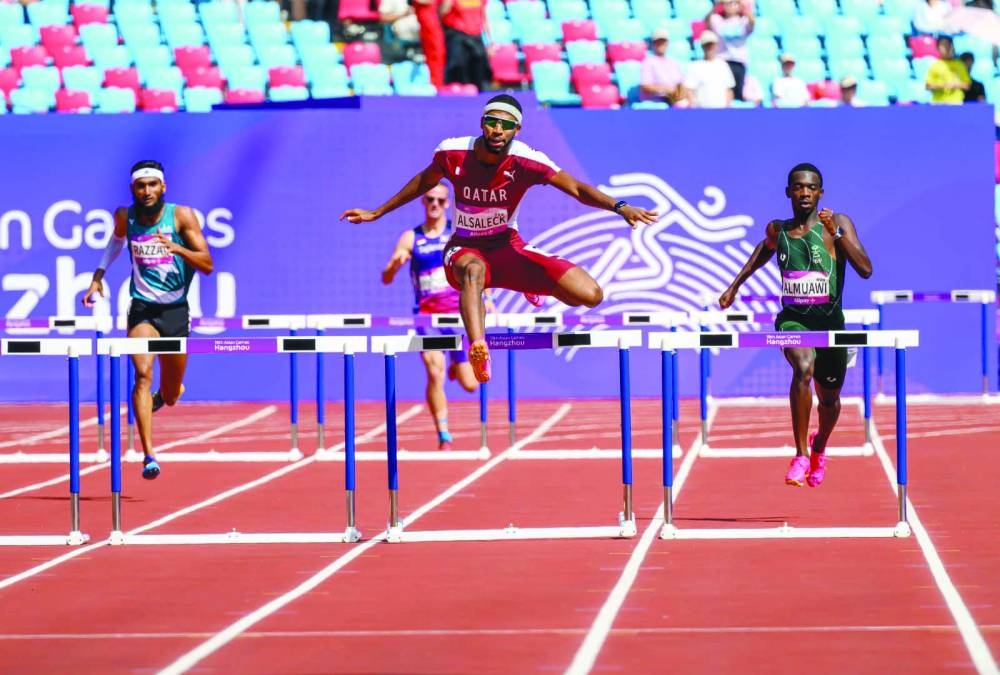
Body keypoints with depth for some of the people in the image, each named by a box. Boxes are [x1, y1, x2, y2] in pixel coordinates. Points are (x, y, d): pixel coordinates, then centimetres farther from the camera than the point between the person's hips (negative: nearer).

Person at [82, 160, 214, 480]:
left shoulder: (182, 216, -7)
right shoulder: (125, 217, -1)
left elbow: (207, 265, -11)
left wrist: (176, 248, -28)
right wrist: (98, 276, 12)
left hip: (176, 311, 0)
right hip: (142, 309, 0)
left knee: (171, 396, 11)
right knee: (143, 374, -25)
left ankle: (164, 393, 51)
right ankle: (149, 456, -30)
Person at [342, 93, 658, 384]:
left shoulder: (525, 161, -19)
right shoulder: (453, 152, -13)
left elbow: (577, 189, -26)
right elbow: (425, 181, 9)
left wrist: (619, 206, -43)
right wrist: (377, 212, 17)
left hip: (509, 248, 1)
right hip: (465, 250, -1)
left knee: (590, 295, -13)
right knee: (474, 270, -42)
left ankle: (534, 284, 22)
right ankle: (478, 349, -65)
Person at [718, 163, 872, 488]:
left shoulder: (838, 224, -5)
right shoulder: (777, 230, 4)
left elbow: (865, 270, -15)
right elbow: (765, 250, 29)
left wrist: (836, 233, -24)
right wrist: (735, 285, 28)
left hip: (829, 320, 0)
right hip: (792, 318, 0)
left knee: (829, 397, 16)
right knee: (803, 367, -33)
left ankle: (819, 445, 52)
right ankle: (801, 455, -30)